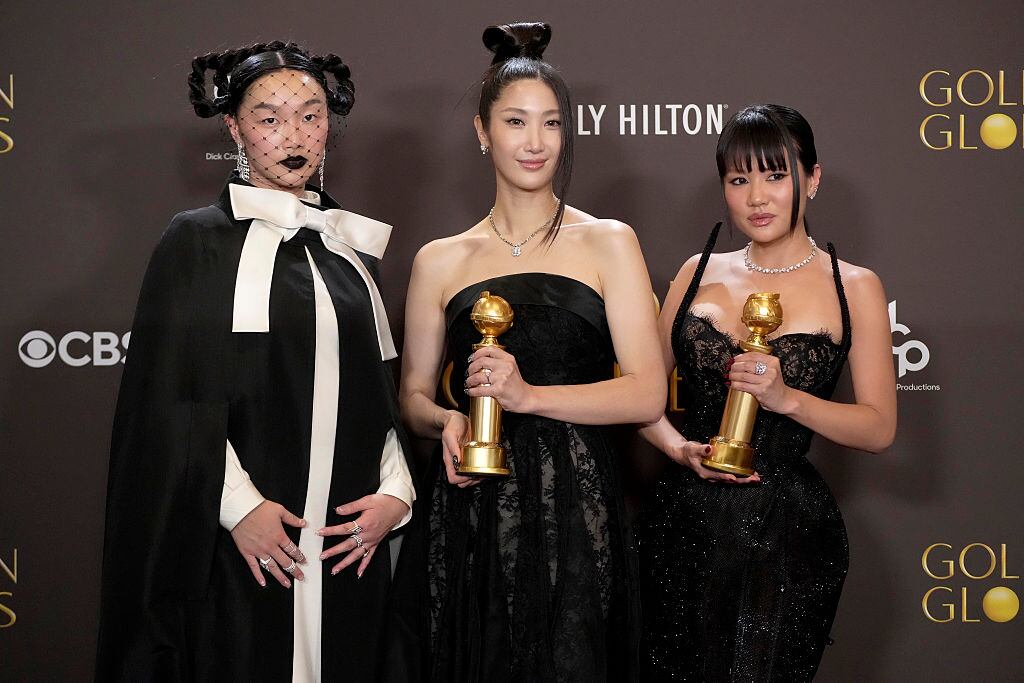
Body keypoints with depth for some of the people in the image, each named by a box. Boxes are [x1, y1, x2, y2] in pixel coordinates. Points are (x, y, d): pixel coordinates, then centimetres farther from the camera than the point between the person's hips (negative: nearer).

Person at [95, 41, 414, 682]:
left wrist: (396, 491, -1)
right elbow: (170, 396, -7)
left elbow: (383, 389, 14)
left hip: (349, 539, 4)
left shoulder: (350, 246, 13)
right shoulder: (198, 241, -1)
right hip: (239, 538, -4)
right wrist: (238, 504, -16)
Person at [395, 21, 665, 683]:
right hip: (473, 513, 2)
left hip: (576, 511, -1)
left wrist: (528, 394, -14)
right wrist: (447, 422, -7)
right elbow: (414, 394, 16)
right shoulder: (440, 261, 10)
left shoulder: (608, 243, 4)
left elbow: (647, 394, -3)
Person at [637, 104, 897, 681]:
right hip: (686, 520, 3)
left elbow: (880, 428, -1)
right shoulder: (700, 272, 9)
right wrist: (679, 447, -8)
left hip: (786, 531, -3)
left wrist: (787, 397, -15)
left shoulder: (853, 287, 1)